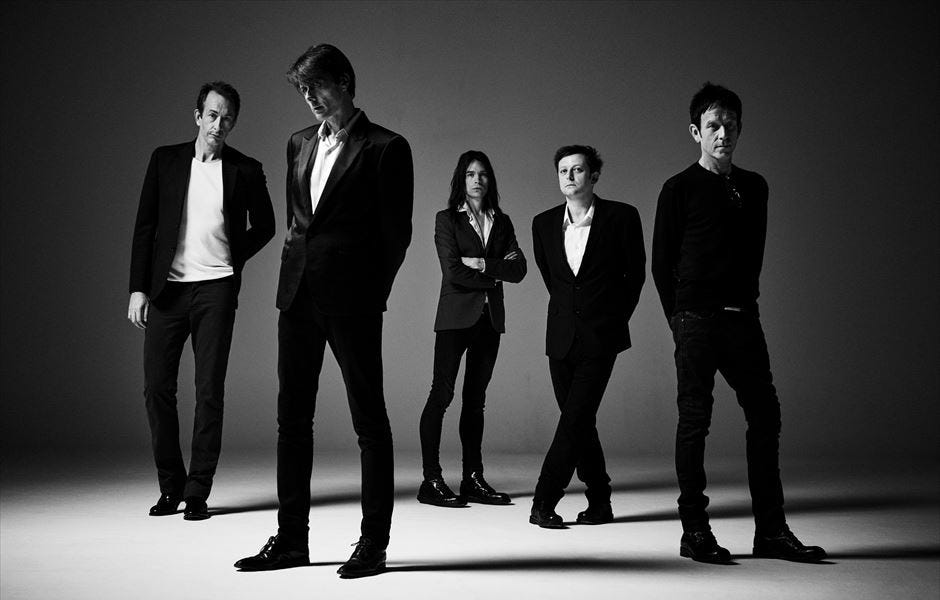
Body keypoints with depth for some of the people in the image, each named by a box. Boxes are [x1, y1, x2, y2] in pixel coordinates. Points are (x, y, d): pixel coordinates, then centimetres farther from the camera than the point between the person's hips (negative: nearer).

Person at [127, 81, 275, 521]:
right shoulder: (165, 160, 8)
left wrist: (231, 259, 9)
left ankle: (197, 492, 6)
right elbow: (145, 226, 6)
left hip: (216, 288, -1)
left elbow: (264, 226, 18)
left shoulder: (246, 170, 5)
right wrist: (138, 288, -1)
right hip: (166, 287, 2)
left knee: (209, 390, -2)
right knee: (158, 387, 0)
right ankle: (170, 487, 14)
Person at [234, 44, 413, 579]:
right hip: (299, 294, 7)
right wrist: (297, 264, 12)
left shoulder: (385, 149, -4)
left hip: (351, 299, -7)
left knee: (369, 422, 2)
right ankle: (291, 539, 19)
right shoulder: (300, 143, 16)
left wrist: (373, 294, -5)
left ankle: (374, 543, 10)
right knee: (292, 419, 9)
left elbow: (396, 233, -4)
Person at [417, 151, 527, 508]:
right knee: (441, 395, -8)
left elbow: (519, 270, 2)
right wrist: (496, 275, -4)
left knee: (475, 398, 7)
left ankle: (474, 479, 11)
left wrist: (481, 264, -10)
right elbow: (453, 272, -10)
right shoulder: (447, 219, 2)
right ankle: (431, 481, -5)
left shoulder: (502, 222, 14)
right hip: (456, 316, -4)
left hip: (490, 318, 5)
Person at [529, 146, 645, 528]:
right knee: (580, 422, 7)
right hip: (561, 337, 4)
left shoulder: (621, 217, -4)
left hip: (600, 338, -4)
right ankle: (599, 503, 19)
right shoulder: (544, 224, 6)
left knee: (575, 418, -12)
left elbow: (635, 274, 7)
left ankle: (544, 502, -8)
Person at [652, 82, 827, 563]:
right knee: (694, 420, -2)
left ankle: (771, 530, 13)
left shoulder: (754, 187, 13)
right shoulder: (680, 189, -1)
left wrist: (745, 300, 13)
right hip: (696, 320, -5)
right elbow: (661, 262, 0)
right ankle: (694, 531, 5)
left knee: (765, 415, 4)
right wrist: (679, 319, 0)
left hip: (743, 317, 5)